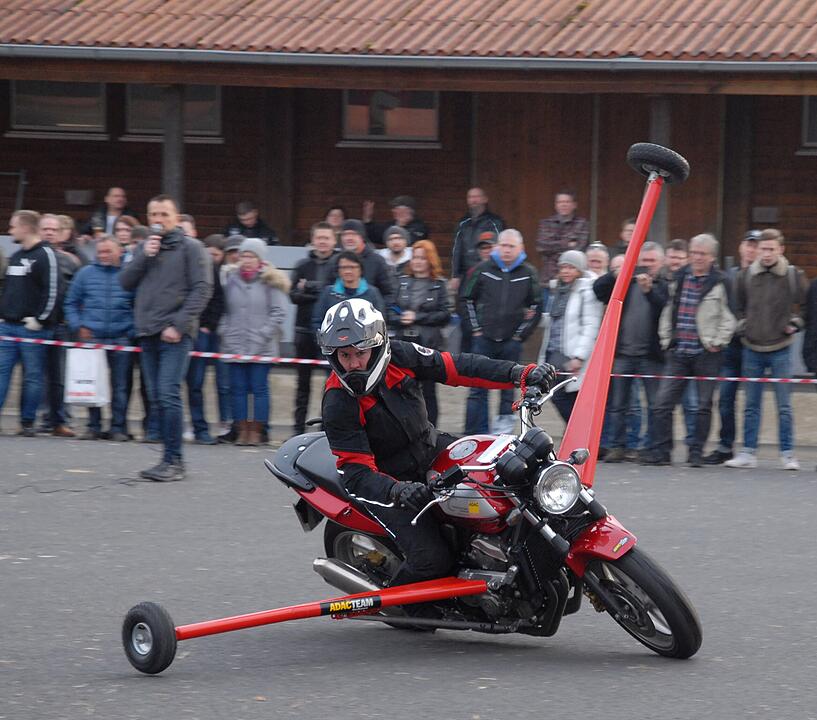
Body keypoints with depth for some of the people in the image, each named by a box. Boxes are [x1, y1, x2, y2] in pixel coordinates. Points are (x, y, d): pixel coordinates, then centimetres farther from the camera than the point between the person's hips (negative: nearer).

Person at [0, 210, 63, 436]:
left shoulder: (45, 255, -8)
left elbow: (53, 291, -14)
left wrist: (39, 319, -14)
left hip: (32, 327, -7)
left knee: (33, 376, 0)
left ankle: (28, 422, 4)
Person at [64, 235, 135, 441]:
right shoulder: (85, 274, 9)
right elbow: (71, 303, 15)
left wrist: (133, 331, -5)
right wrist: (78, 326, 3)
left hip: (121, 338, -2)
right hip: (92, 337, 2)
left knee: (120, 386, 0)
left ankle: (118, 428, 5)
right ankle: (93, 426, 10)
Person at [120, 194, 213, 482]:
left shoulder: (190, 248, -1)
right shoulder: (143, 247, 17)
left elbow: (202, 289, -7)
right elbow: (125, 282, 10)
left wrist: (178, 324, -14)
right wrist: (144, 256, -5)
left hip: (176, 334, -6)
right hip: (148, 333, 6)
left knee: (168, 395, -15)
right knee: (157, 399, 6)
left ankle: (173, 460, -13)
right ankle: (171, 460, 11)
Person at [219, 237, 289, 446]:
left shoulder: (270, 282, -1)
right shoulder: (231, 279, 11)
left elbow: (279, 312, -4)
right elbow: (224, 310, 14)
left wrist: (263, 335, -11)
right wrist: (224, 331, 1)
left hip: (261, 348, -3)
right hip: (235, 345, 3)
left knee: (259, 388, -1)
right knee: (238, 388, 2)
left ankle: (256, 431, 4)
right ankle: (242, 430, 7)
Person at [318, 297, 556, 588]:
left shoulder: (399, 355, -12)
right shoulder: (338, 405, -24)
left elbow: (456, 368, -8)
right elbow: (356, 472, -27)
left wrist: (520, 374, -16)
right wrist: (397, 491, -46)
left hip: (433, 447, 6)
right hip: (388, 480, -6)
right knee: (431, 558, -22)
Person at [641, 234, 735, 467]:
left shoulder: (720, 283, -3)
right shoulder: (679, 278, 11)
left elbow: (729, 317, -3)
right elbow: (669, 310, 19)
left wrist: (718, 343, -8)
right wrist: (666, 338, 12)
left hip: (706, 354, -4)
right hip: (678, 352, 4)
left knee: (704, 404, 2)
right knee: (664, 402, -3)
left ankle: (697, 452, 10)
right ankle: (660, 450, 1)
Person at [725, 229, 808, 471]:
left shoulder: (794, 276, -4)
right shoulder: (746, 276, 1)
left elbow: (808, 304, 8)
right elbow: (738, 304, 17)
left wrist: (795, 323, -3)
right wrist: (741, 324, 3)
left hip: (780, 349, -2)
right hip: (752, 349, 2)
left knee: (784, 406, -1)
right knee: (751, 405, 8)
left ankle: (787, 453, 5)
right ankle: (748, 453, 13)